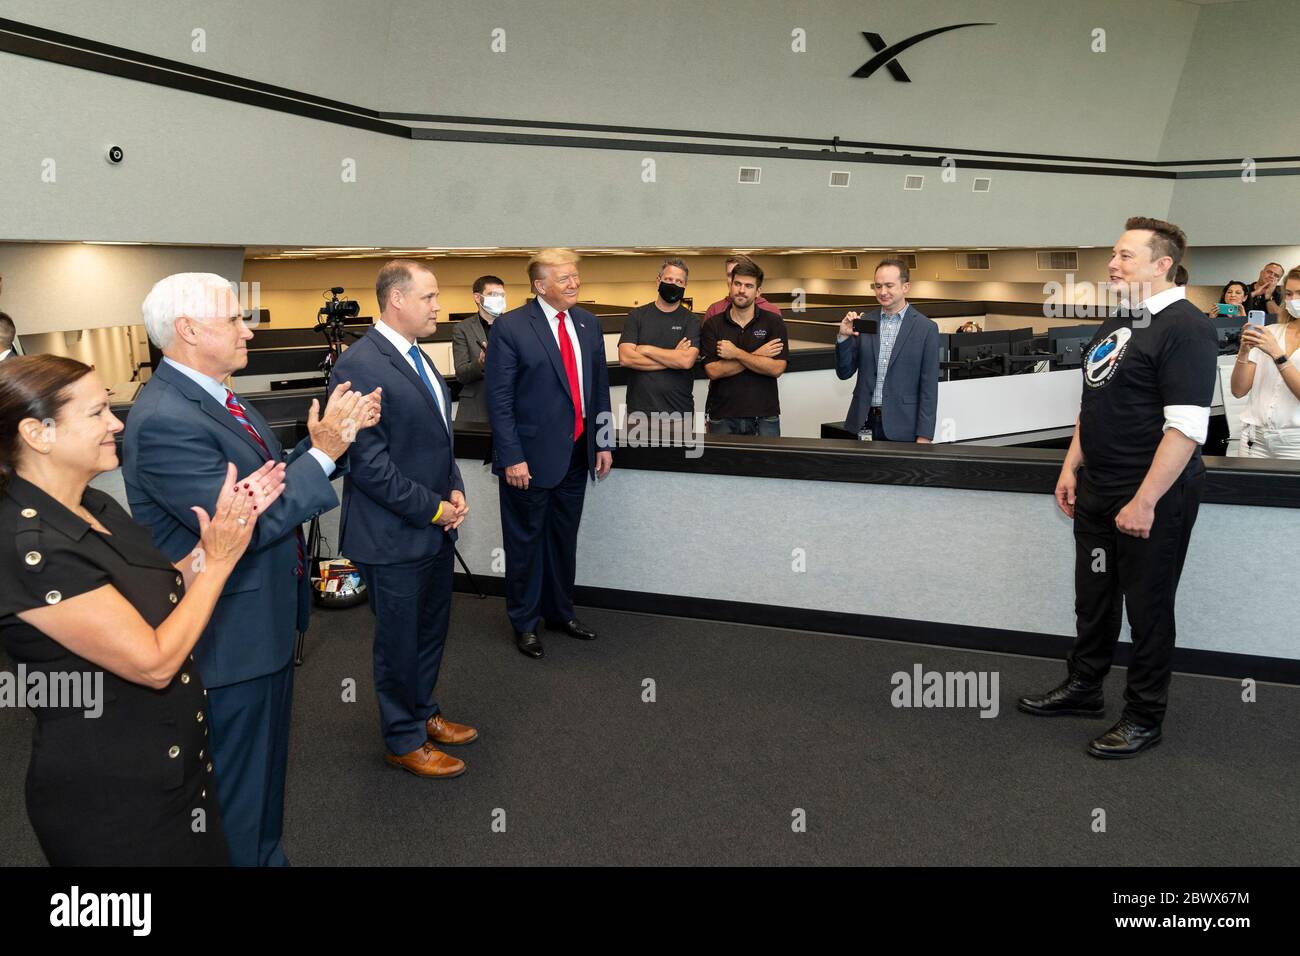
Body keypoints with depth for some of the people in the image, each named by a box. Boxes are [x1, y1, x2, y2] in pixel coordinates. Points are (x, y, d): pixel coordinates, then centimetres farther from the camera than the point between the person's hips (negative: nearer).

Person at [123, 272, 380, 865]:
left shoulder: (214, 398, 6)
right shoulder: (164, 420, -26)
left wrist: (332, 435, -4)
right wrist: (323, 452, -26)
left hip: (266, 624, 10)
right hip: (229, 639, -10)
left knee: (266, 769, 27)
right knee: (238, 792, 9)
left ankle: (267, 854, 46)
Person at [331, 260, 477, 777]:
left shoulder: (417, 356, 9)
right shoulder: (360, 365, -20)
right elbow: (369, 463, -22)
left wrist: (455, 491, 2)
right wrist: (433, 508, -16)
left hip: (436, 527, 9)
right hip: (394, 536, -9)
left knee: (432, 629, 21)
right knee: (400, 641, 8)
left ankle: (423, 713, 40)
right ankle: (404, 740, 25)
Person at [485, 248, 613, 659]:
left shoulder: (588, 323, 7)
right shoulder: (511, 327, -11)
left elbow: (600, 387, 12)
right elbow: (499, 398, -13)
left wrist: (603, 443, 9)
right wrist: (512, 457, -17)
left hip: (576, 455, 6)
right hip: (531, 456, -5)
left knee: (564, 540, 17)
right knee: (526, 542, 8)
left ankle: (560, 612, 33)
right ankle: (524, 622, 23)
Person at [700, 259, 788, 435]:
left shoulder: (774, 322, 1)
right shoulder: (712, 325, 2)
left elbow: (777, 368, -11)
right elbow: (713, 371, -9)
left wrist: (736, 353, -13)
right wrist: (757, 355, -10)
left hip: (764, 416, 0)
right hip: (722, 417, 0)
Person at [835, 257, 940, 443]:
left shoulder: (926, 328, -3)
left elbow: (929, 388, -4)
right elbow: (844, 372, 7)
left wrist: (924, 436, -8)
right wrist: (843, 336, -9)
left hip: (901, 427, -3)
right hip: (863, 422, 3)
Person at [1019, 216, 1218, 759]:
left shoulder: (1183, 327, -16)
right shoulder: (1117, 324, 12)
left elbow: (1187, 428, -23)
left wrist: (1145, 501, -23)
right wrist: (1072, 467, 14)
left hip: (1152, 499, -8)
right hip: (1097, 491, 8)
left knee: (1147, 607, 5)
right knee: (1093, 597, 18)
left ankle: (1144, 717, 20)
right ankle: (1084, 688, 35)